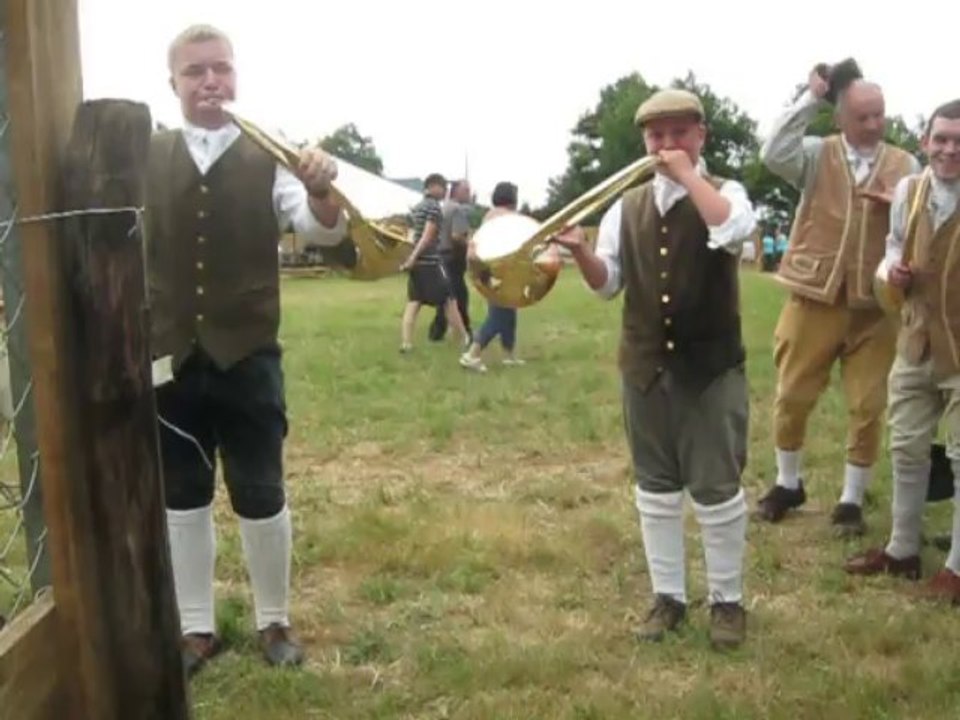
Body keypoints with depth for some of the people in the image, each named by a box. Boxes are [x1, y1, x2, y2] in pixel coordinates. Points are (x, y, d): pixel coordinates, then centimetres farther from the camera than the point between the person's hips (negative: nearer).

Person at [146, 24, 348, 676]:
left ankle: (275, 621, 27)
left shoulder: (269, 159, -2)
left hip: (247, 358, -1)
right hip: (168, 358, 2)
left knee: (262, 497, 8)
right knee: (182, 497, 13)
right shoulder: (145, 159, 2)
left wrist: (321, 191, -35)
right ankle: (197, 627, 28)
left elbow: (324, 231, -14)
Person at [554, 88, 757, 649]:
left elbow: (734, 231, -26)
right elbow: (607, 282, 8)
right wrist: (580, 250, -12)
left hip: (711, 367, -4)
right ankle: (668, 595, 25)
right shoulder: (628, 206, 9)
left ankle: (728, 599, 19)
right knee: (656, 489, 11)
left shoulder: (724, 192, -2)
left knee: (717, 489, 2)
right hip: (645, 367, 4)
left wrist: (687, 173, -18)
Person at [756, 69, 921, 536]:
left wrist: (900, 204, -14)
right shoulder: (817, 155, 1)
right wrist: (810, 98, -15)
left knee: (867, 407, 4)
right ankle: (788, 483, 29)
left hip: (874, 306, 1)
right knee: (792, 397, 8)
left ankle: (852, 499, 20)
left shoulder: (906, 166, 6)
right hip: (814, 299, -1)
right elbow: (773, 155, -20)